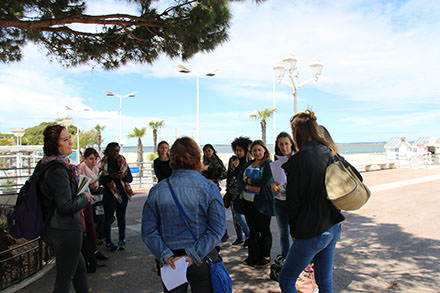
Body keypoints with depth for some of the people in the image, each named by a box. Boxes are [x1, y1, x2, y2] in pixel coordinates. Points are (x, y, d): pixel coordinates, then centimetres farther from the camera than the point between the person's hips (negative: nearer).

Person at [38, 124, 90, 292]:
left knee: (80, 268, 23)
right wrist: (84, 198, -8)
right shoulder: (58, 169, -22)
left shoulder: (46, 165, 8)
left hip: (53, 228, 10)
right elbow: (66, 205, -24)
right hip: (66, 230, -10)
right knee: (64, 279, 5)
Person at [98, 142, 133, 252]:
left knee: (121, 217, 9)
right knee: (108, 217, 0)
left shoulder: (123, 162, 7)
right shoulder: (104, 163, -1)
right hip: (109, 194, -2)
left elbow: (130, 178, 7)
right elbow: (100, 180, -5)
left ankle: (122, 240, 22)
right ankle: (108, 242, 14)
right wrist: (111, 176, -20)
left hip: (123, 193, 3)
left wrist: (123, 176, -13)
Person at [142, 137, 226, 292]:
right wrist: (193, 255, -16)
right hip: (203, 260, -1)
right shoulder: (209, 188, -11)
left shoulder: (157, 190, -6)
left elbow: (148, 231, -7)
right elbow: (217, 228, -15)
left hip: (171, 261, 1)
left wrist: (166, 256, -11)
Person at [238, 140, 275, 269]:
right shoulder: (248, 164, 13)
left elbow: (264, 182, -19)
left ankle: (265, 258, 20)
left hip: (262, 203, -6)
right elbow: (240, 179, 5)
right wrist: (249, 187, -14)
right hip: (247, 201, 6)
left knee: (264, 230, 6)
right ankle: (253, 257, 26)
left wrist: (248, 180, -6)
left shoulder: (268, 164, -6)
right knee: (252, 230, 14)